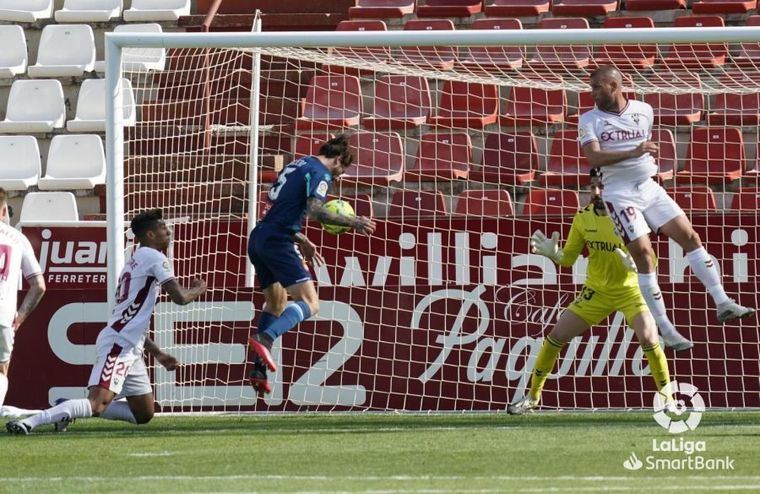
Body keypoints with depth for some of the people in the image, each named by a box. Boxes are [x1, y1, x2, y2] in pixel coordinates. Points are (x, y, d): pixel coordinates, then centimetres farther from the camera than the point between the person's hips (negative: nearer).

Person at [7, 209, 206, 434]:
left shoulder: (135, 261, 26)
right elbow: (180, 297, -13)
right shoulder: (154, 258, -4)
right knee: (98, 404, -24)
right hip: (118, 345, -10)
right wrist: (198, 289, 10)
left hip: (130, 348, 10)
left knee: (144, 414, 11)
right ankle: (30, 422, -32)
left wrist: (157, 353, 29)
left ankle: (70, 410, 10)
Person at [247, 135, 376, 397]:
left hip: (258, 240, 10)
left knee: (276, 302, 24)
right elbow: (315, 210, -20)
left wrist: (302, 241, 34)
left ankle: (259, 370, 19)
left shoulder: (298, 165, 24)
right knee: (309, 304, -13)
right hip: (277, 242, -10)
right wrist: (352, 222, -14)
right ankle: (265, 338, -33)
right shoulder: (320, 173, -5)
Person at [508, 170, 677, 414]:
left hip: (629, 290, -4)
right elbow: (568, 258, 3)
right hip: (596, 292, 4)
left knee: (648, 338, -25)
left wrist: (634, 264, -38)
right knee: (556, 336, 1)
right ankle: (532, 396, 17)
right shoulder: (583, 218, -5)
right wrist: (552, 253, -19)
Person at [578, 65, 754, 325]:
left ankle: (722, 303, 0)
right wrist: (633, 152, -29)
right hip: (620, 194, -4)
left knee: (690, 237, -3)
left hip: (649, 188, 4)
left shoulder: (643, 111, 8)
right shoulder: (590, 120, -3)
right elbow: (593, 157, -19)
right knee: (643, 252, -12)